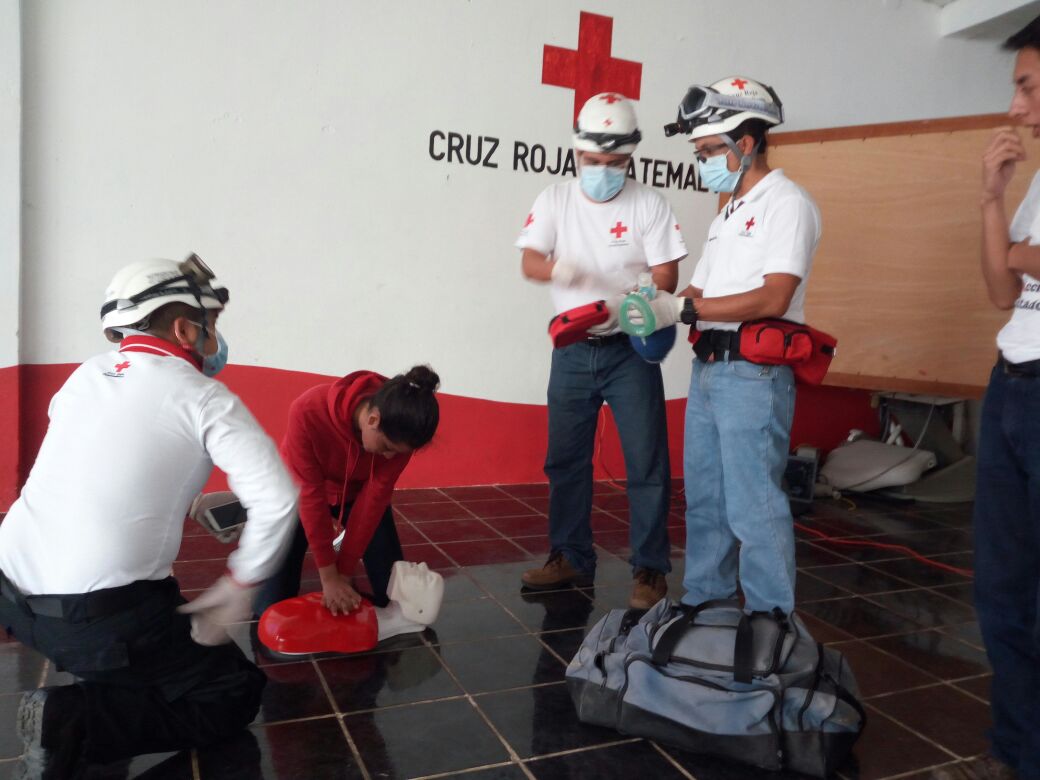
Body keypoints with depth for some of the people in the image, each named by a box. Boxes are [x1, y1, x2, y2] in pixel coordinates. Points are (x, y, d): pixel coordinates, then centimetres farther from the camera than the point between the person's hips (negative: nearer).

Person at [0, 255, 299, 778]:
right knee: (236, 696, 5)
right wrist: (240, 586, -7)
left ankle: (102, 688, 21)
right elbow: (278, 500, -18)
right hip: (97, 617, -8)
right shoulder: (206, 398, -9)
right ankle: (76, 722, -8)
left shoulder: (87, 373, 7)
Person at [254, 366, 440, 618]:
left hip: (359, 491, 2)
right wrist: (328, 576, -26)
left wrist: (345, 571, -23)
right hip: (301, 492, -2)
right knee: (272, 607, -5)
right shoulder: (309, 412, -39)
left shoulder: (399, 431, -31)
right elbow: (311, 494, -31)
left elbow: (374, 496, -23)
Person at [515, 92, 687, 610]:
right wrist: (557, 267, -31)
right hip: (572, 351, 3)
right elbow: (529, 262, -8)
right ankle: (571, 558, 24)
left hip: (630, 349, -2)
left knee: (646, 462, -2)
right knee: (564, 460, 9)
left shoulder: (649, 204, -3)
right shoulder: (555, 200, 3)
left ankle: (649, 569, 11)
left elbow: (666, 277, -7)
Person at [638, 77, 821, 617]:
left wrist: (681, 309, -18)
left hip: (753, 373, -9)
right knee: (704, 496, 15)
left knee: (753, 504, -5)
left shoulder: (786, 203, -7)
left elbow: (772, 299, -19)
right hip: (707, 367, 9)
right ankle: (702, 606, 28)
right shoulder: (728, 213, 20)